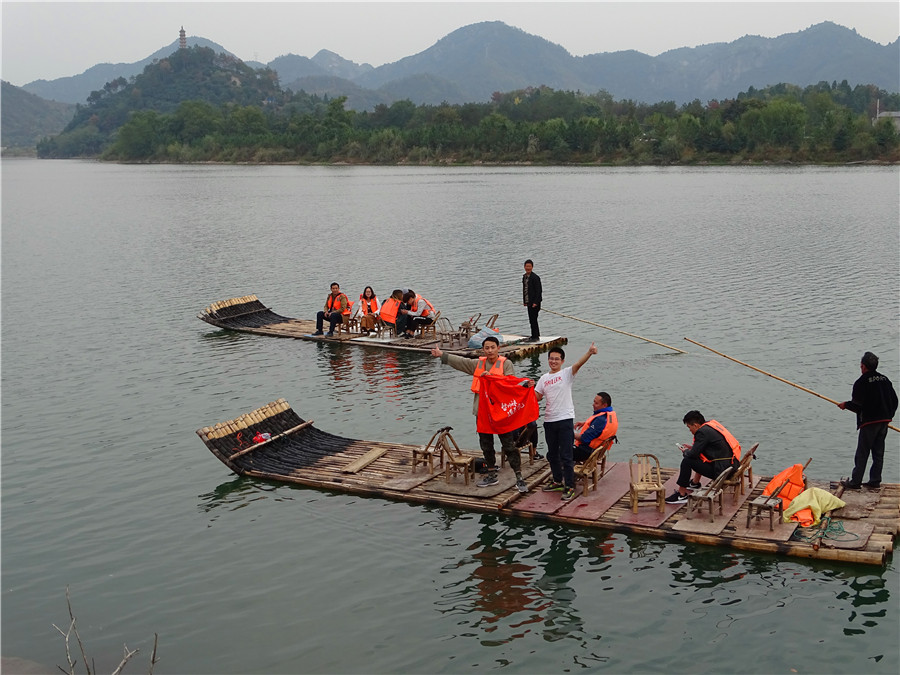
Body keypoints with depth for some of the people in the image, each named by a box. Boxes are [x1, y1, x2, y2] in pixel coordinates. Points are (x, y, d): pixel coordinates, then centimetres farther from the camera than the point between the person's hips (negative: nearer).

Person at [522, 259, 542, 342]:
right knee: (532, 320, 14)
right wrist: (524, 301, 15)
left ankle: (535, 337, 0)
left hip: (534, 302, -8)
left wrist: (535, 302, -19)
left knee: (533, 319, -7)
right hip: (529, 302, 8)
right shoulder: (524, 276, 12)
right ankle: (536, 336, 24)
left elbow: (538, 291, -15)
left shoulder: (535, 277, -13)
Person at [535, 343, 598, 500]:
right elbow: (537, 397, 16)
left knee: (566, 456, -5)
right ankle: (558, 482, 32)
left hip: (565, 419, -6)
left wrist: (589, 353, -39)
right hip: (549, 421, 6)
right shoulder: (544, 378, 12)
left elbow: (578, 364, -21)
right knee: (552, 454, 17)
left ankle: (569, 486, 1)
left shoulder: (567, 374, -3)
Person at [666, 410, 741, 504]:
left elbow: (693, 454, -16)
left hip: (722, 470, -10)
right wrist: (693, 448, 22)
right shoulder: (711, 425, 12)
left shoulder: (703, 432, -16)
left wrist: (685, 451, 6)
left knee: (687, 461, -8)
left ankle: (682, 494, -1)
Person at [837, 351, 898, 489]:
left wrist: (845, 405, 4)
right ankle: (875, 481, 15)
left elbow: (857, 405, -14)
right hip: (884, 421, 7)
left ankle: (855, 482, 2)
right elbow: (894, 400, 13)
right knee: (878, 452, 12)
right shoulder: (885, 379, 9)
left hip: (869, 421, -7)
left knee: (862, 453, -1)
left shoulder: (861, 382, -12)